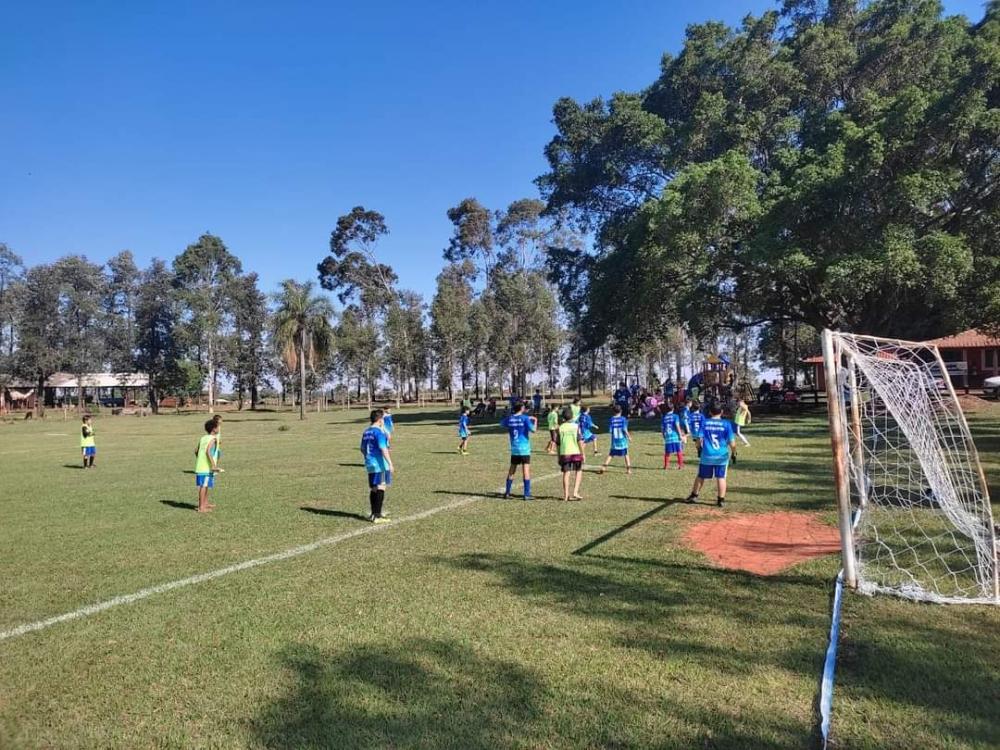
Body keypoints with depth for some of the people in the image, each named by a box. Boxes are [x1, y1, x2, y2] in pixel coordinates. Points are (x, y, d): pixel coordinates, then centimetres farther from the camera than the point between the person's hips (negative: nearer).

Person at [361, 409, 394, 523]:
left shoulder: (366, 432, 12)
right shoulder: (379, 432, -13)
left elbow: (362, 449, 20)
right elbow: (383, 449, -19)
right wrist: (390, 463, -17)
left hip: (370, 465, 8)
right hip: (380, 464, -8)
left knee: (373, 489, 13)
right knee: (381, 488, -6)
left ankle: (374, 514, 20)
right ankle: (378, 516, -7)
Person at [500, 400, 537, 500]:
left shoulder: (509, 418, 3)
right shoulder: (525, 418, -10)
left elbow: (501, 424, 22)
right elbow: (533, 429, -18)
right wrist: (535, 421, 0)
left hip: (514, 449, 4)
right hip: (524, 448, -4)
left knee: (511, 471, 12)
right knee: (526, 471, -1)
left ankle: (507, 493, 15)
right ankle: (527, 494, -2)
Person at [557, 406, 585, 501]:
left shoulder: (561, 427, 5)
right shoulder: (576, 426, -1)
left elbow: (558, 443, 6)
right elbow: (579, 440, -7)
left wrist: (558, 456, 13)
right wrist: (582, 453, -1)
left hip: (564, 453, 2)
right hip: (576, 452, -2)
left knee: (566, 473, 6)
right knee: (578, 472, 13)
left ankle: (566, 495, 7)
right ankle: (575, 492, 1)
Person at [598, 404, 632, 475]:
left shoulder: (612, 419, -1)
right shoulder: (623, 419, -6)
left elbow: (610, 431, -2)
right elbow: (625, 429, -13)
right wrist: (629, 437, -1)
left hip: (614, 440, 2)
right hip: (622, 440, -1)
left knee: (611, 454, 10)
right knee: (626, 454, 12)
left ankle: (604, 467, -1)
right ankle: (628, 469, 10)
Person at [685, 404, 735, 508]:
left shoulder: (705, 423, -2)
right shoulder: (726, 424, -4)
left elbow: (700, 439, -6)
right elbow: (732, 443, -7)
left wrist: (699, 449, 12)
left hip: (707, 455, 1)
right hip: (722, 456, -1)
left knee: (701, 476, 15)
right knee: (721, 477, 8)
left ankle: (694, 496, 24)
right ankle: (721, 500, 8)